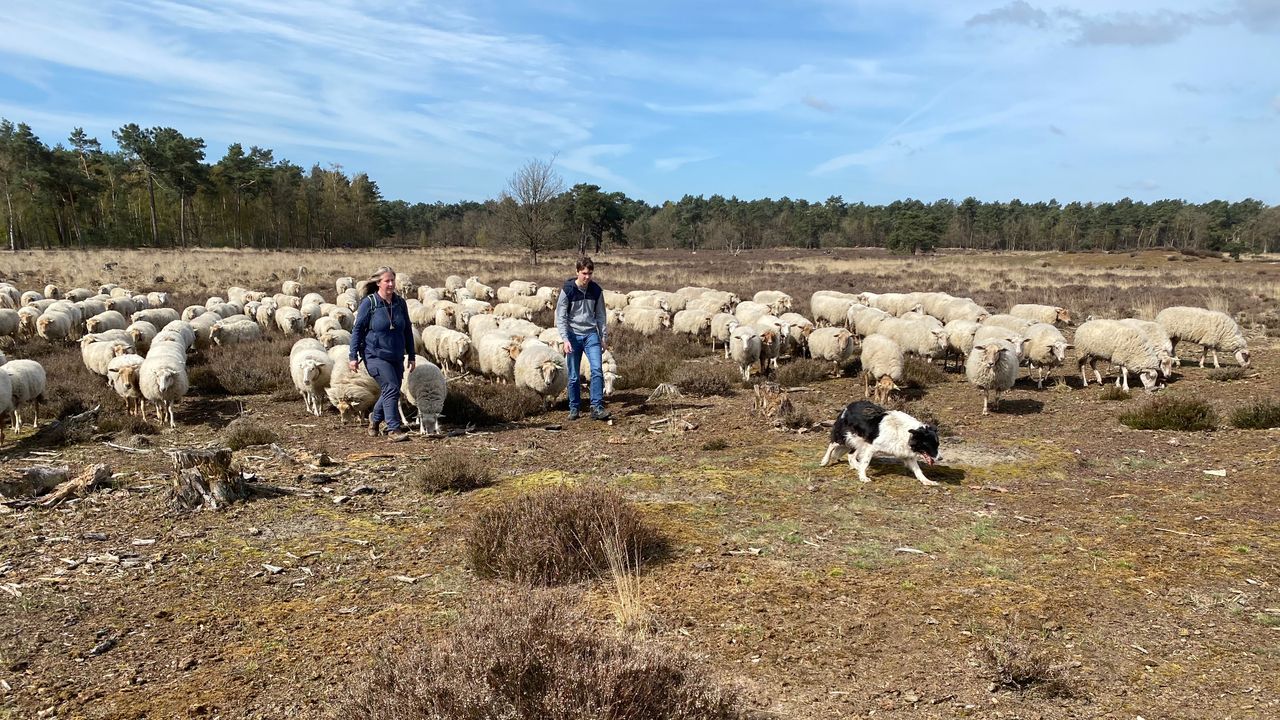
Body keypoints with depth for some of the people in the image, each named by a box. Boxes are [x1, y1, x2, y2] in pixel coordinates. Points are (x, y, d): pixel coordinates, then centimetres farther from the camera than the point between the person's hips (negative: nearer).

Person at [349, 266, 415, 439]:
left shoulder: (400, 303, 5)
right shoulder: (369, 303, -8)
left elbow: (408, 330, 13)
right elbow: (357, 329, -5)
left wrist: (411, 356, 13)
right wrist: (353, 356, -8)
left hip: (396, 357, 5)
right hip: (375, 355, -5)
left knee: (391, 391, 10)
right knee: (391, 388, -15)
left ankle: (375, 418, 36)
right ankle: (393, 428, -7)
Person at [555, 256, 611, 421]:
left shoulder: (596, 290, 3)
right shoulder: (567, 290, -8)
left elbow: (601, 315, 12)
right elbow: (560, 317, -7)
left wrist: (604, 337, 10)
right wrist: (565, 339, -16)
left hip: (591, 334, 2)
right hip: (573, 335, -2)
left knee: (597, 369, -13)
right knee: (574, 376, 3)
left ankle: (597, 407, -11)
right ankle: (574, 408, 16)